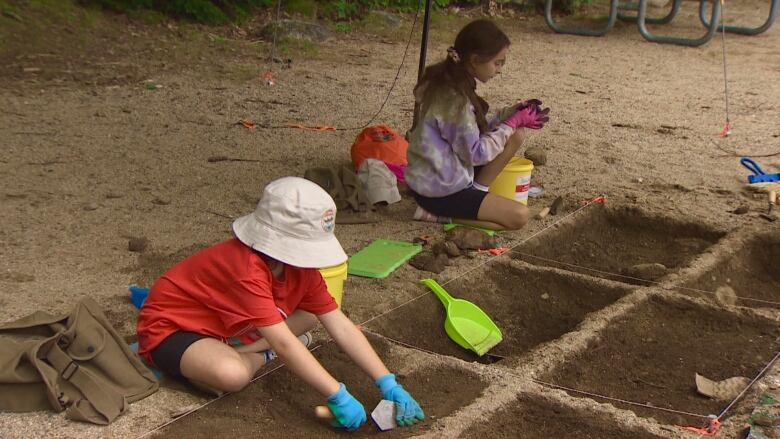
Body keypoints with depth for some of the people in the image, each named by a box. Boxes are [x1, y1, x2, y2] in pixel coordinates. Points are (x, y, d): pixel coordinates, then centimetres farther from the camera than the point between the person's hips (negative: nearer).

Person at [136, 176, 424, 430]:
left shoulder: (301, 266, -10)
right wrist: (338, 397, -41)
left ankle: (223, 353, -5)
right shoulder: (247, 270, -36)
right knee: (233, 375, -39)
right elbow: (284, 343, -40)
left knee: (311, 314, 1)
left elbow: (340, 326, -11)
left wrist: (387, 383, -18)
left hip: (228, 330, 9)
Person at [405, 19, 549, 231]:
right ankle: (440, 214, -5)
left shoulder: (445, 81, 2)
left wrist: (511, 113, 0)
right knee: (519, 216, -8)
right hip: (439, 191, -9)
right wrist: (512, 123, -12)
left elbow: (474, 130, 10)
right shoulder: (455, 97, -27)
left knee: (516, 135, 6)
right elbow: (475, 153, -20)